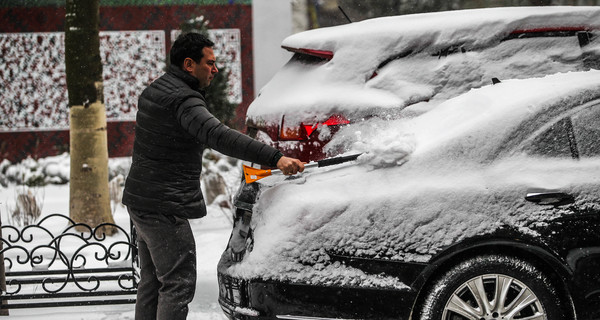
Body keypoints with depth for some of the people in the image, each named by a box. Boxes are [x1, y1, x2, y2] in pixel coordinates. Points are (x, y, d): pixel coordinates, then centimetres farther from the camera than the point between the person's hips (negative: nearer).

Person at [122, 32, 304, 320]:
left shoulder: (154, 90, 13)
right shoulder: (183, 99, -20)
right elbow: (219, 136, -34)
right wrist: (274, 158, -41)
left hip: (139, 199, 10)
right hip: (164, 209, -10)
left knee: (152, 280, 17)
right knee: (178, 284, -8)